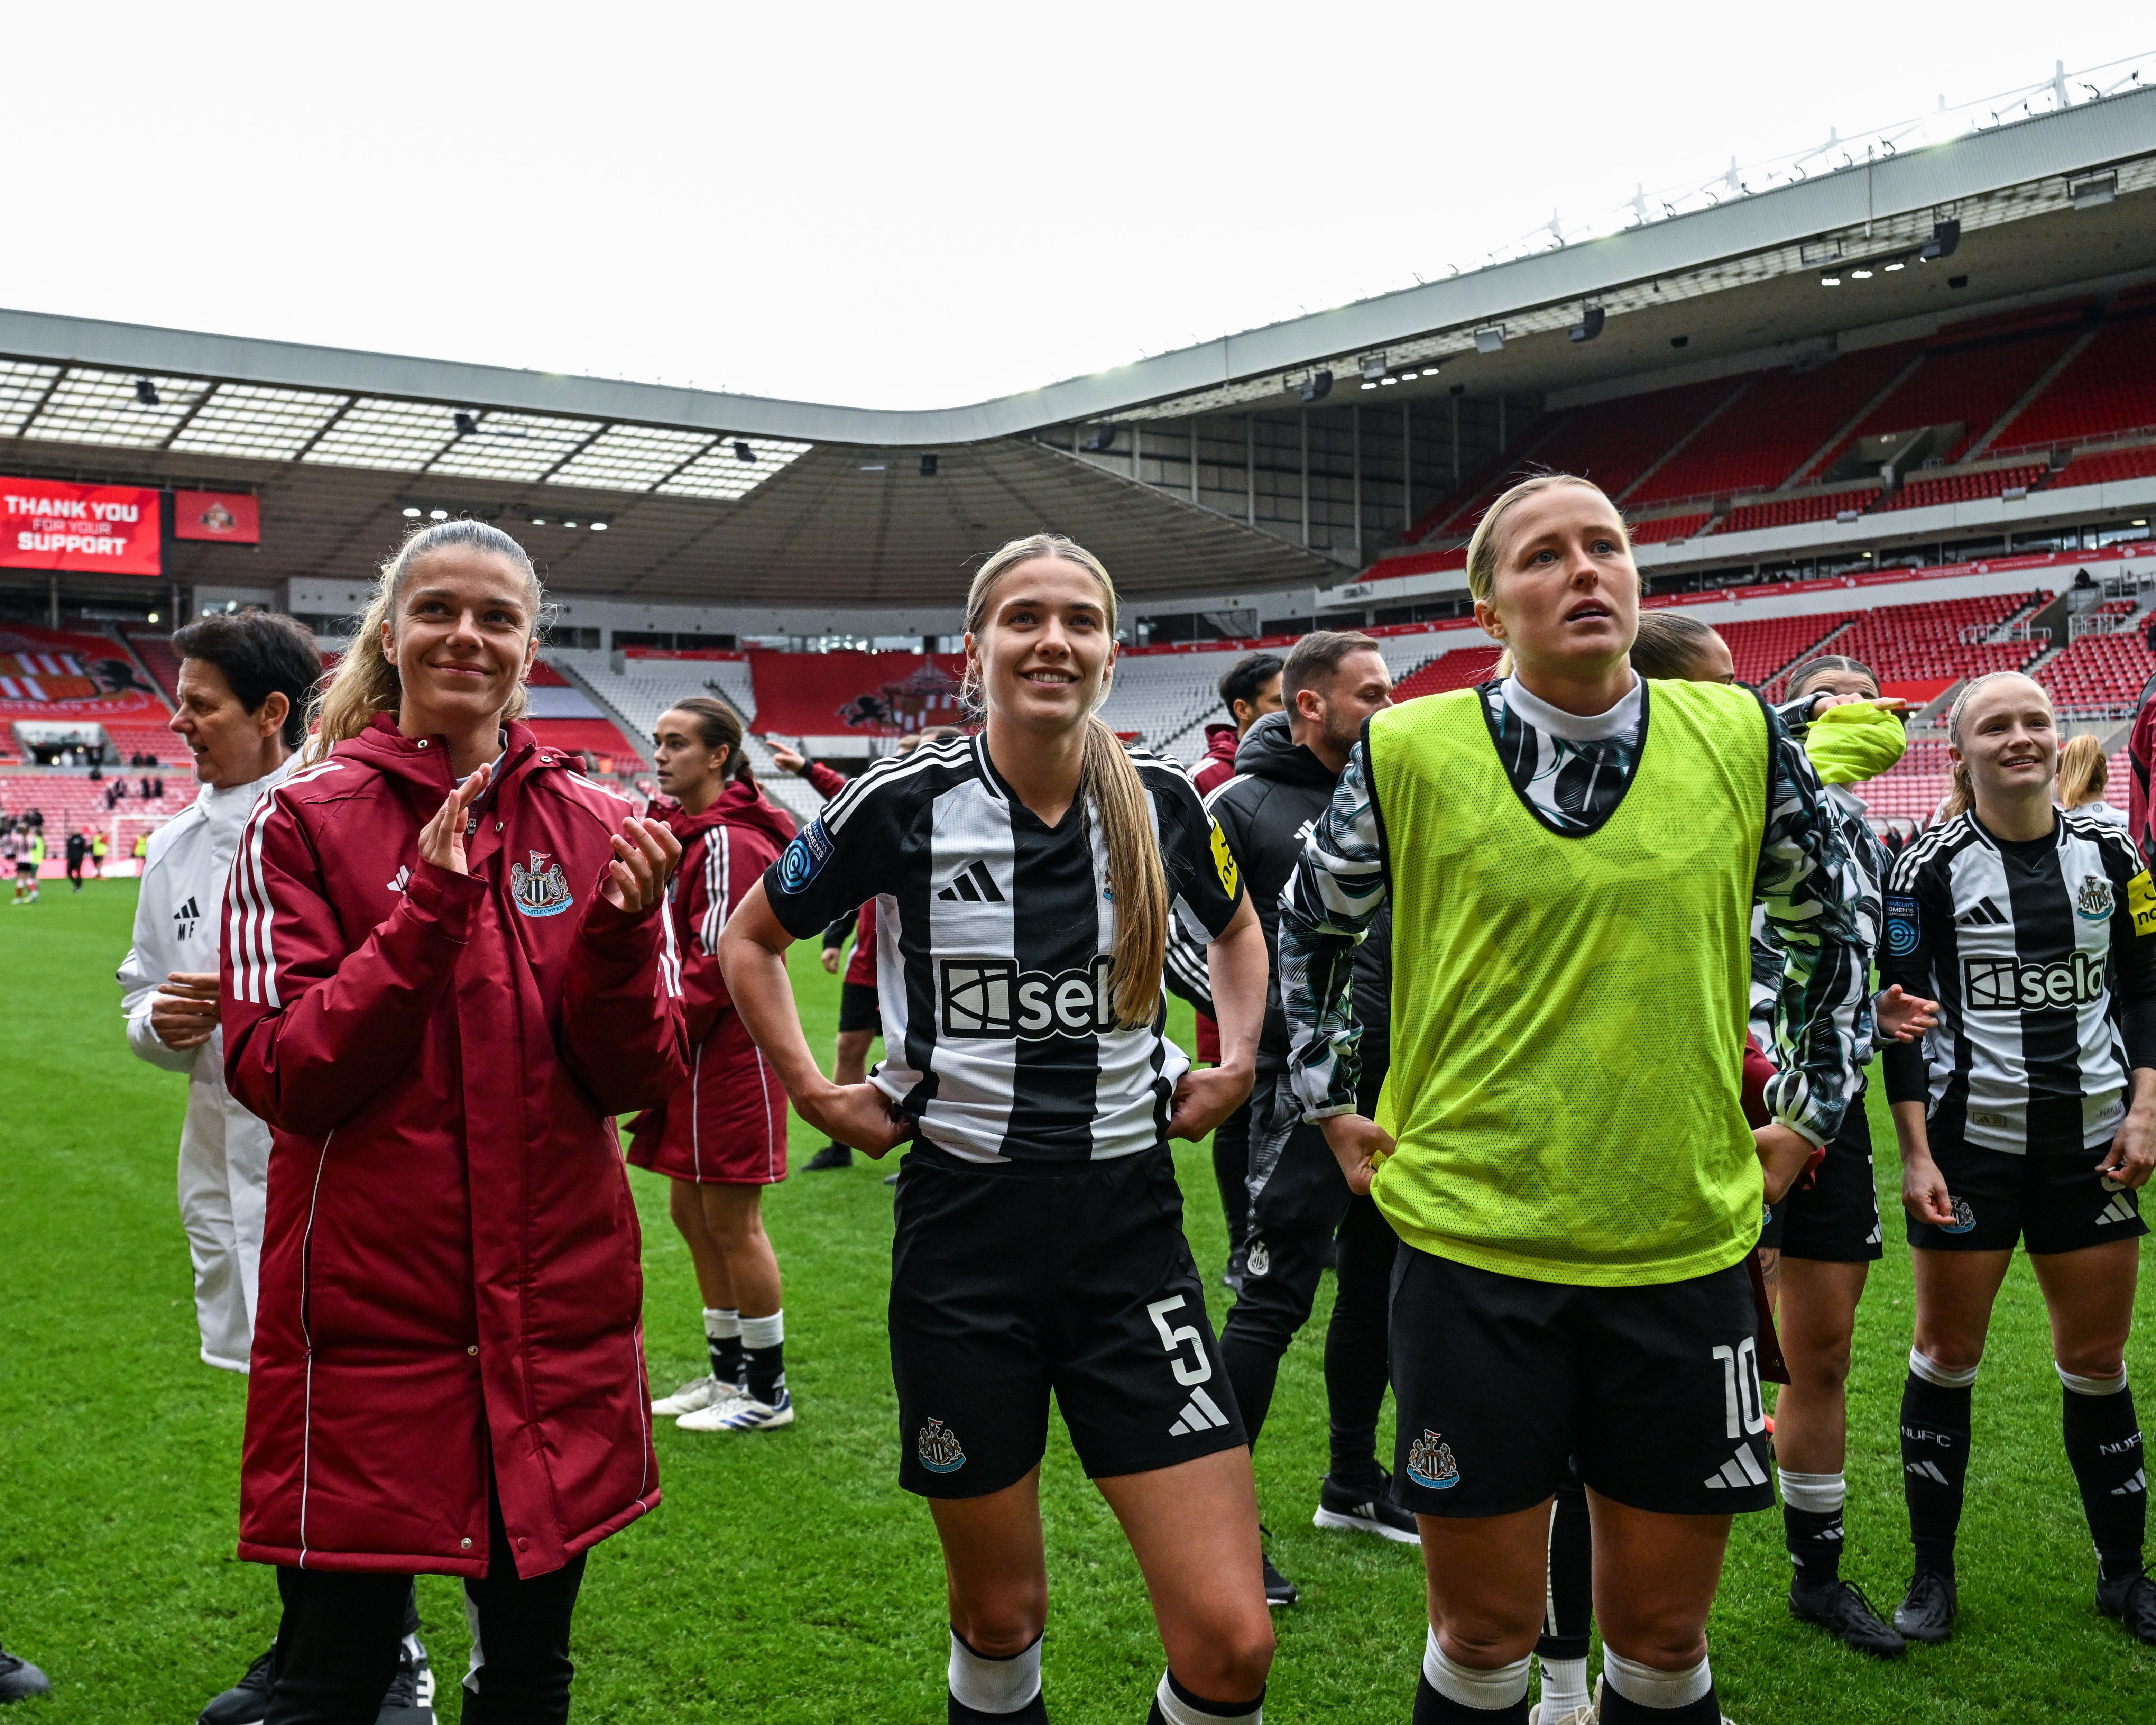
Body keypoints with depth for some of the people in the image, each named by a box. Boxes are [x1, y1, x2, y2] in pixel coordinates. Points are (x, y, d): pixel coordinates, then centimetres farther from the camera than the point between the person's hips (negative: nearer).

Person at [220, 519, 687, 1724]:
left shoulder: (595, 828, 3)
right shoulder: (306, 821, -3)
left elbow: (642, 1079, -1)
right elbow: (278, 1075, -11)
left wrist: (619, 932, -19)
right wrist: (427, 912, -21)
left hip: (559, 1313, 3)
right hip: (367, 1312, -2)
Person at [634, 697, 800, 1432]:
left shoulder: (729, 842, -15)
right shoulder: (682, 829, 14)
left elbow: (718, 961, -20)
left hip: (730, 1056, -10)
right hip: (695, 1056, 10)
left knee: (731, 1222, -1)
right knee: (692, 1212, 15)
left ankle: (768, 1392, 12)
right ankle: (728, 1372, 29)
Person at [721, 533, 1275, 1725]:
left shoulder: (1160, 798, 0)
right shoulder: (905, 804, -7)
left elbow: (1237, 930, 22)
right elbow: (750, 940, 10)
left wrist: (1235, 1062, 8)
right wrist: (813, 1092, 1)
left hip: (1130, 1224, 2)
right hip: (965, 1228, -1)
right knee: (999, 1617, 11)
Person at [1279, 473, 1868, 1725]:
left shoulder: (1742, 739, 0)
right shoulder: (1409, 752, -4)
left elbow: (1835, 929, 16)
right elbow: (1311, 933, 11)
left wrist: (1809, 1116, 13)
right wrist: (1335, 1110, 9)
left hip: (1687, 1241, 2)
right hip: (1472, 1238, -1)